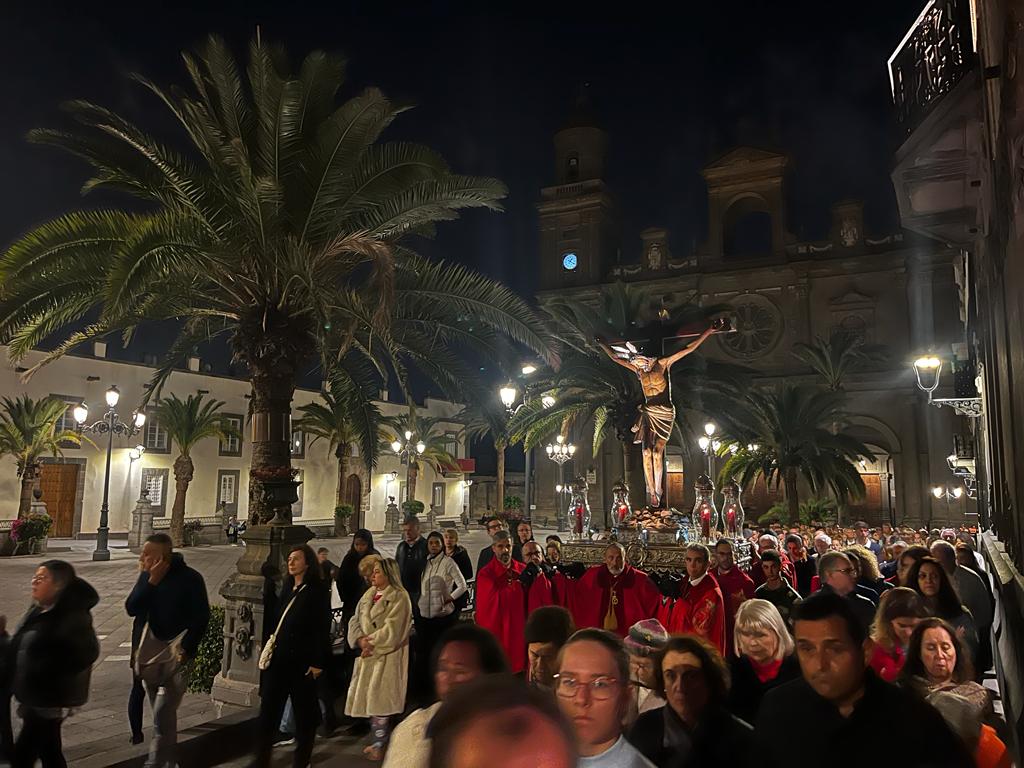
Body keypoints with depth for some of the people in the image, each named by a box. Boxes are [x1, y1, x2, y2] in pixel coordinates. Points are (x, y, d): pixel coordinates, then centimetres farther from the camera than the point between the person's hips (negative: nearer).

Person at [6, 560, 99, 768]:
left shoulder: (72, 616, -21)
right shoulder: (39, 610, 8)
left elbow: (87, 652, -25)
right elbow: (20, 648, 15)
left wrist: (49, 677, -21)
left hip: (51, 700, -9)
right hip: (34, 698, 9)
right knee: (49, 751, 18)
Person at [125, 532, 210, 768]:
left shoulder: (190, 578, -13)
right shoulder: (147, 576, 3)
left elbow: (201, 617, -10)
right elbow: (131, 608, -6)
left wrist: (184, 649, -16)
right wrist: (151, 582, -17)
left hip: (175, 650, -6)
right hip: (148, 648, 6)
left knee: (162, 713, -9)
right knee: (162, 712, 17)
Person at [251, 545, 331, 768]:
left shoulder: (318, 590, -8)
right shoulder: (287, 588, 12)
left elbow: (323, 628, -12)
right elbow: (277, 621, 16)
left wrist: (318, 662, -15)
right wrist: (270, 646, 11)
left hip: (302, 660, -6)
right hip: (279, 658, 6)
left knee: (303, 711, 6)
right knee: (268, 709, 6)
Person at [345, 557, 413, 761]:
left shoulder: (399, 597, -10)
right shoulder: (368, 595, 12)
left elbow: (392, 630, -16)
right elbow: (355, 621, 8)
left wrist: (372, 643, -14)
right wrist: (361, 640, -10)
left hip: (387, 657, -7)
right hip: (368, 655, 7)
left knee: (379, 701, -5)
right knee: (368, 700, 12)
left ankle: (380, 744, 8)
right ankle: (377, 740, 25)